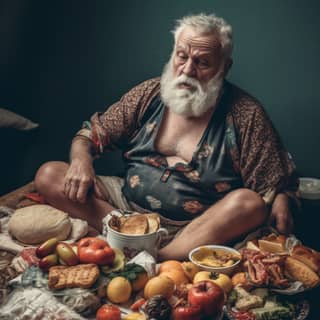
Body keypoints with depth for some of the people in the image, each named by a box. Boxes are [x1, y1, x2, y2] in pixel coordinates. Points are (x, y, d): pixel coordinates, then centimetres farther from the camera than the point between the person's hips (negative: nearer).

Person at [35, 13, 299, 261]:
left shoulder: (245, 115, -7)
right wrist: (81, 160, -12)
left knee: (248, 203, -33)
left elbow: (277, 187, -5)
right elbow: (91, 133, 10)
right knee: (48, 176, -11)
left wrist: (281, 205, -28)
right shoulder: (149, 94, 3)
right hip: (128, 203, 4)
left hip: (197, 227, -3)